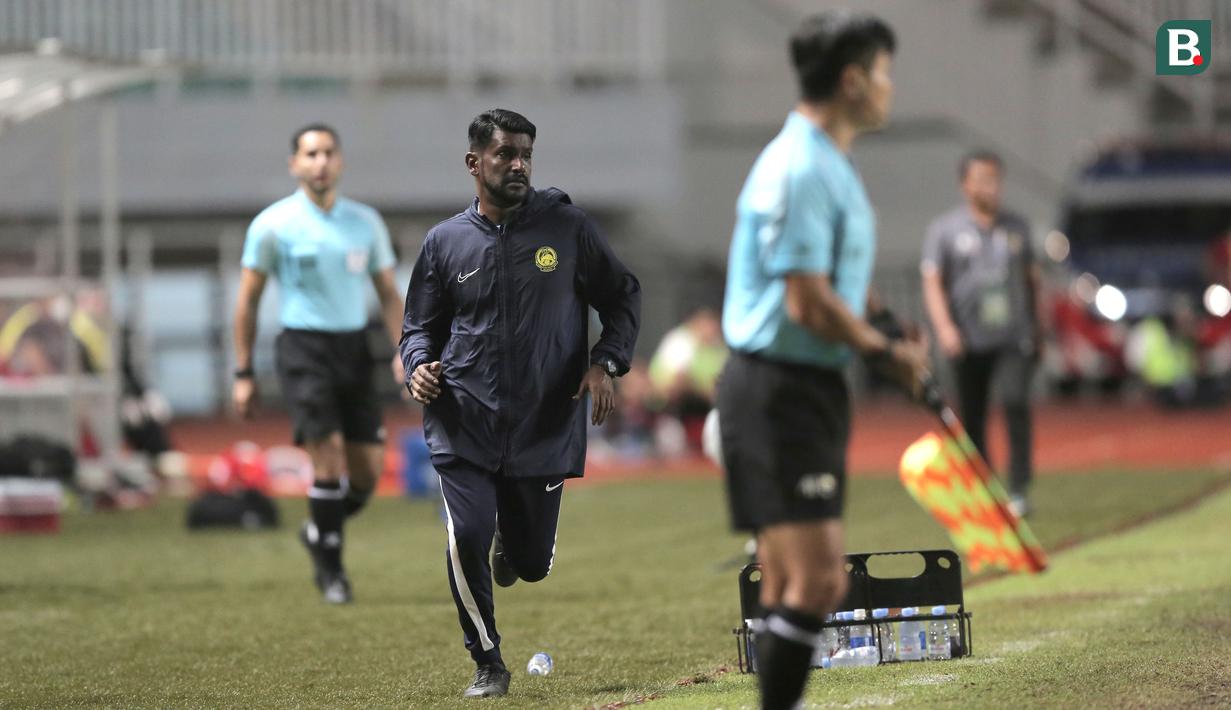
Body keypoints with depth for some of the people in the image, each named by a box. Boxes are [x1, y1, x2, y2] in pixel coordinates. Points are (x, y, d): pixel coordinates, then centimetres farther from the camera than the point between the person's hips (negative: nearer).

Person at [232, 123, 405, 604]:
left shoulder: (366, 222, 8)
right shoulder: (272, 225, -3)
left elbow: (388, 294, 13)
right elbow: (248, 300, 2)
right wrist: (244, 374, 0)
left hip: (354, 348, 4)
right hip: (303, 348, -4)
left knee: (368, 470, 0)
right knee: (330, 457, -15)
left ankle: (318, 534, 28)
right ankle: (330, 566, 1)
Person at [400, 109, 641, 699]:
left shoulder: (567, 227, 2)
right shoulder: (445, 242, 4)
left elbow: (623, 297, 11)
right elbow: (420, 325, 15)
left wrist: (605, 363, -4)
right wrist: (419, 367, -7)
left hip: (546, 424, 1)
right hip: (463, 424, 0)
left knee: (532, 563, 8)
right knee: (467, 539, -19)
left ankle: (513, 541, 48)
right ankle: (487, 663, 2)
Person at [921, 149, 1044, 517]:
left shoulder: (1016, 227, 12)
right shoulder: (945, 229, 3)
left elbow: (1032, 279, 19)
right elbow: (933, 282, -1)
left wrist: (1037, 328, 17)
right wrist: (944, 328, -14)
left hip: (1013, 338, 1)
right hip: (969, 342, 0)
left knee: (1016, 403, -17)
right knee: (972, 418, 4)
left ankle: (1018, 490, -16)